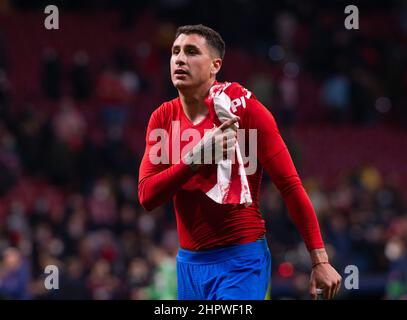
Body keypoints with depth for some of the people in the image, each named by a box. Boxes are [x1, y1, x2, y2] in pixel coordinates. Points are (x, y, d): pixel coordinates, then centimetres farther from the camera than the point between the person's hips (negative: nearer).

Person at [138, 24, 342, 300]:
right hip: (189, 263, 5)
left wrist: (320, 261, -13)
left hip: (241, 262, -5)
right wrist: (197, 157, -20)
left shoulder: (244, 108, -9)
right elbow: (146, 196, -5)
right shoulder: (163, 118, 5)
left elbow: (291, 186, -10)